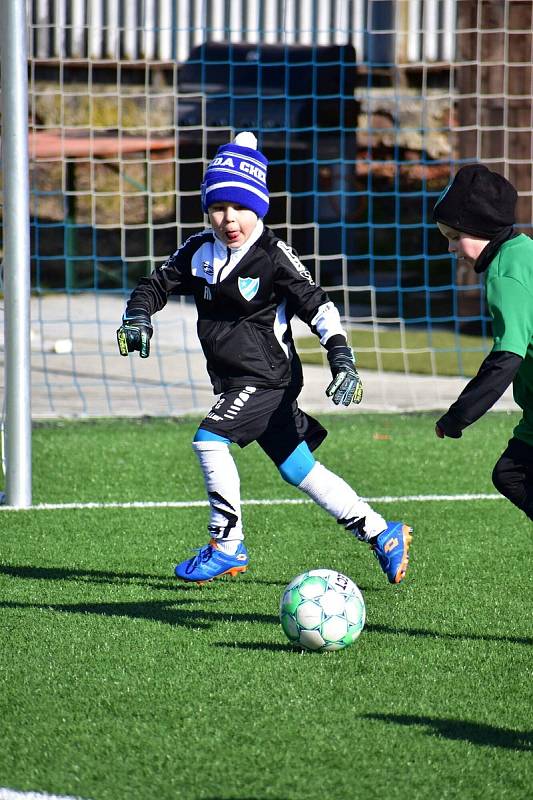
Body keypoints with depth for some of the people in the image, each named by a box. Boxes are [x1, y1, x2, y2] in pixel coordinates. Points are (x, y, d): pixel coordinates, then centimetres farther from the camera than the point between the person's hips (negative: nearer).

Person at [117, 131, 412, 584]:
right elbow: (158, 284, 14)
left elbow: (317, 305, -14)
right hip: (235, 383, 7)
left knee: (209, 439, -21)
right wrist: (137, 318, -6)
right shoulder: (200, 250, 4)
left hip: (268, 375, -7)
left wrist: (342, 358, -24)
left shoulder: (273, 256, -14)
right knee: (298, 470, 9)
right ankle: (381, 534, 19)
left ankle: (227, 545, -10)